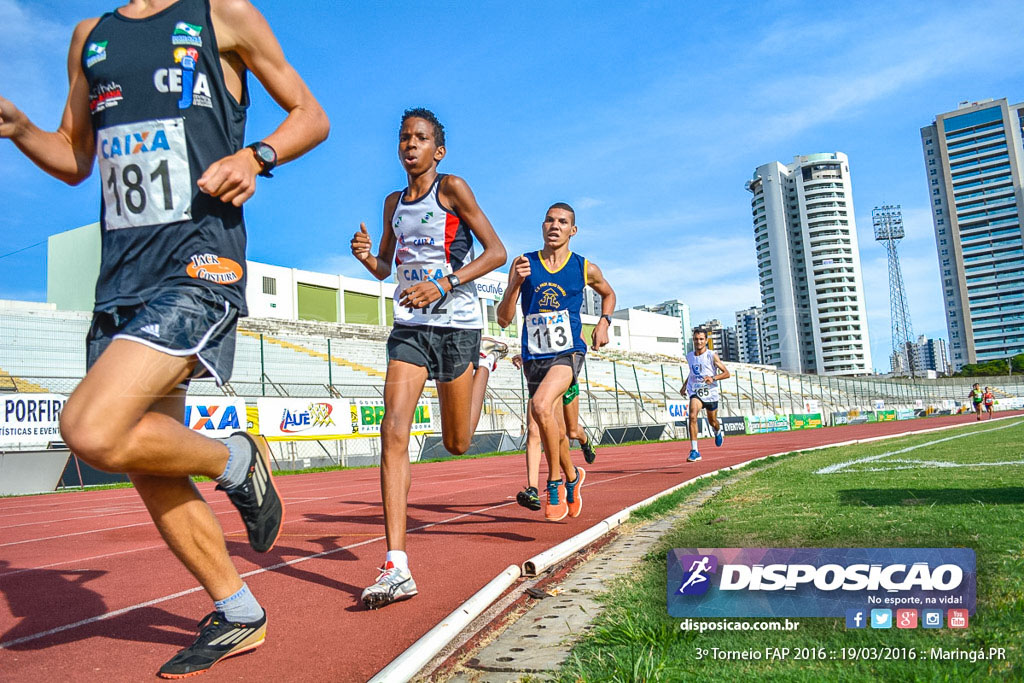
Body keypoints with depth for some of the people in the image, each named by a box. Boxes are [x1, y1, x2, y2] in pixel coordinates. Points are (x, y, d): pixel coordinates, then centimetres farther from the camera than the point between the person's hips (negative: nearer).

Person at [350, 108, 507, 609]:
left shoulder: (452, 188, -2)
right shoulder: (394, 202, 14)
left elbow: (497, 251, -7)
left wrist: (443, 285, -20)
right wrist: (366, 255, 0)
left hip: (456, 326, -4)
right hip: (409, 327, 4)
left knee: (457, 443, 10)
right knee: (394, 430, -16)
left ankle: (486, 361, 39)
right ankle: (396, 566, -17)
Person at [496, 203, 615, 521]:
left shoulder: (585, 269, 1)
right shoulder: (524, 264, 1)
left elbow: (609, 294, 24)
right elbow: (503, 319, -3)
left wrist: (603, 323, 6)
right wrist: (515, 284, -19)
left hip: (568, 352, -3)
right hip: (534, 357, 3)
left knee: (541, 405, -30)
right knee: (553, 431, 12)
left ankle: (555, 483, -11)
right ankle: (573, 476, 42)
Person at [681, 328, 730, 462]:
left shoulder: (712, 356, -9)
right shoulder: (689, 356, 4)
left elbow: (727, 373, -8)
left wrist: (713, 378, -25)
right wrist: (684, 386, 16)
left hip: (710, 393, -1)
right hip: (695, 392, 2)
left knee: (712, 421, 15)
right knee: (692, 416, -24)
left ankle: (718, 431, 55)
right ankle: (694, 451, -26)